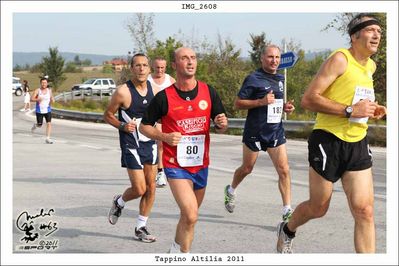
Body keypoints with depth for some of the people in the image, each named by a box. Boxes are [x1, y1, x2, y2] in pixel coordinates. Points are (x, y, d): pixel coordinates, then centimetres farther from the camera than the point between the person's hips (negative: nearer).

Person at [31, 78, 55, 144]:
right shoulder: (37, 91, -7)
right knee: (40, 125, 4)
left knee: (49, 123, -10)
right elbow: (31, 99, -12)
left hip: (47, 110, 2)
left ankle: (48, 138, -7)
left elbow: (52, 98, 15)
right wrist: (37, 99, -28)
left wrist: (52, 100, -6)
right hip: (39, 110, -2)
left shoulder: (49, 90, 2)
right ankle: (35, 125, 42)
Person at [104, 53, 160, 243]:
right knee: (139, 189, -8)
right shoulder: (123, 92, -15)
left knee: (151, 187, 5)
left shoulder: (154, 89, 1)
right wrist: (122, 126, -21)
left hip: (150, 143, 5)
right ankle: (119, 202, 26)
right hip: (131, 145, -5)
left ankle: (141, 227, 19)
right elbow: (107, 115, -5)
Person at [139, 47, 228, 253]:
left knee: (188, 216, 18)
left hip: (200, 164, 5)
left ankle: (175, 250, 40)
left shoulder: (208, 92, 1)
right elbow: (144, 126, 1)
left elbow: (220, 127, 8)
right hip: (175, 165, -4)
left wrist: (222, 125, -16)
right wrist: (164, 136, -16)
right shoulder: (164, 97, -8)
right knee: (190, 216, -19)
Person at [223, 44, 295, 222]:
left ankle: (287, 211, -4)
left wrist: (287, 107, 3)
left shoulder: (281, 79, 11)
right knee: (247, 168, 13)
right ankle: (231, 190, 42)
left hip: (276, 131, 5)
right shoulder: (253, 79, -9)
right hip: (255, 132, -4)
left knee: (284, 170, -7)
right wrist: (261, 102, -22)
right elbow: (237, 103, -11)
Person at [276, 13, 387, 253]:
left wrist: (371, 110, 8)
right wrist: (350, 110, -24)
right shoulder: (340, 59, -13)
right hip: (329, 142, -6)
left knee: (365, 211, -5)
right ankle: (287, 231, 40)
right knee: (318, 208, 9)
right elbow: (309, 99, -19)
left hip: (358, 144, 6)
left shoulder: (371, 66, 12)